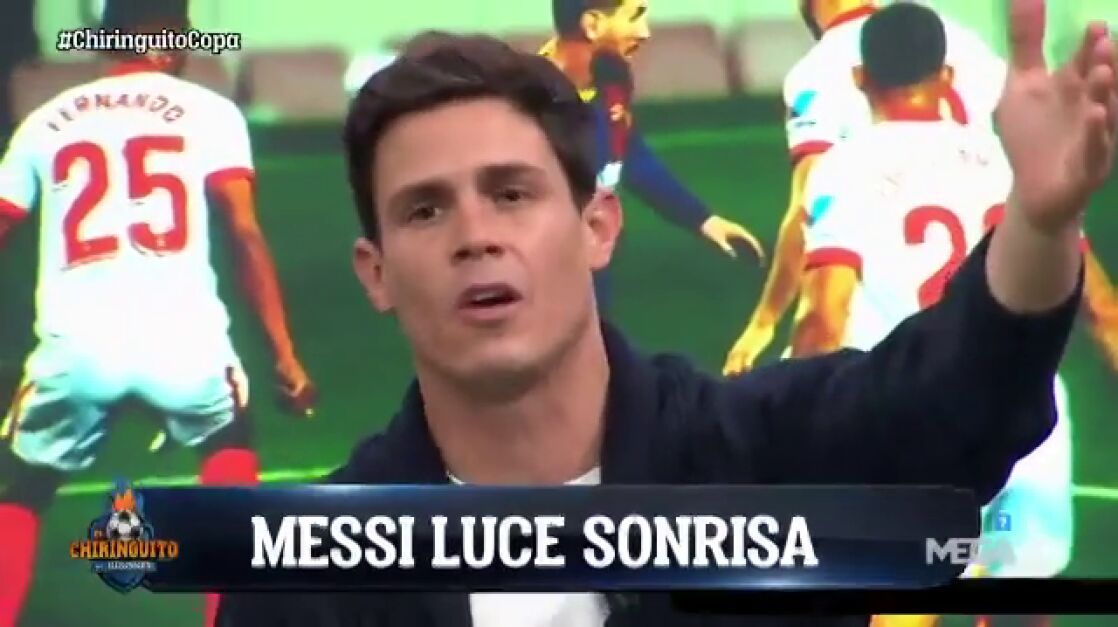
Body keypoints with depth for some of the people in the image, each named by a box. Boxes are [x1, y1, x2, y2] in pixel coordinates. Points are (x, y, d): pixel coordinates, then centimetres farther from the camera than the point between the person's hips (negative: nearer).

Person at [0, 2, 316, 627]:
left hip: (77, 344, 1)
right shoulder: (207, 112, 11)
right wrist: (285, 353, 3)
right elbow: (245, 233, 2)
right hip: (181, 337, -1)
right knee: (230, 446, 28)